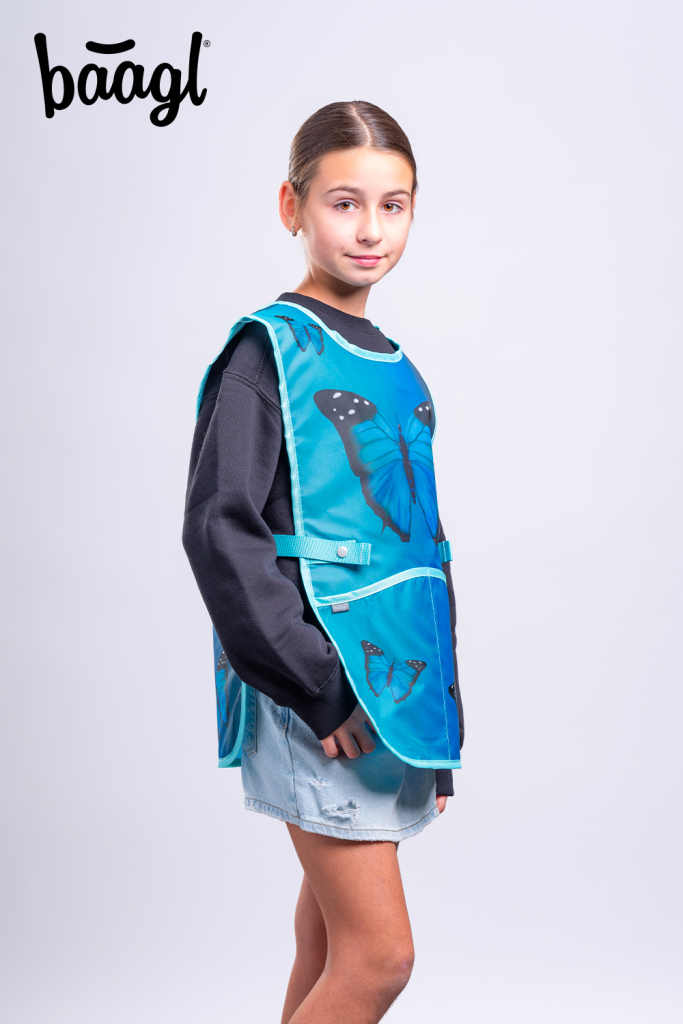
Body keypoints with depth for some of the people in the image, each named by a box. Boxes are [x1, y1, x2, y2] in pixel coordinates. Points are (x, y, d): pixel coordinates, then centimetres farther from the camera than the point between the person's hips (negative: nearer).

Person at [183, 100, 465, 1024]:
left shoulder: (400, 374, 14)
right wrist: (320, 692, -19)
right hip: (319, 702, -7)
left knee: (329, 943, 14)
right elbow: (218, 531, -17)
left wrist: (440, 721, 17)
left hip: (395, 694, 7)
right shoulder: (269, 350, -8)